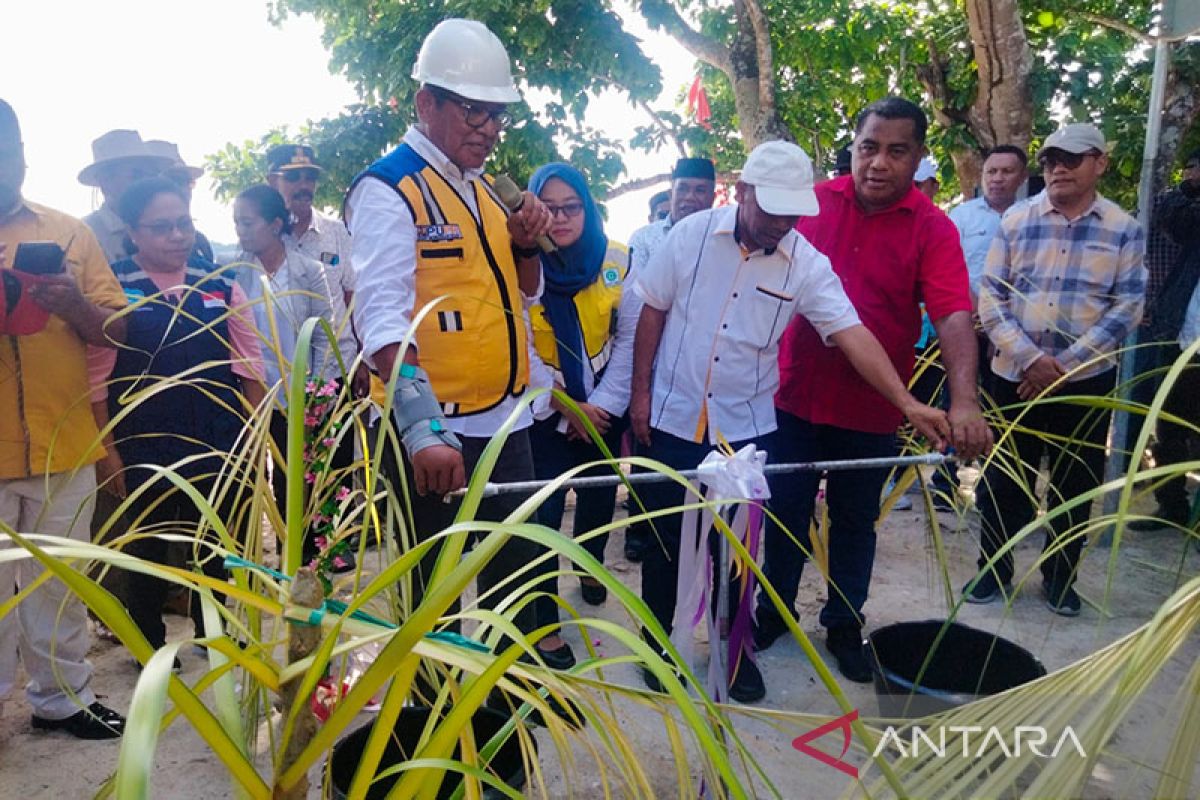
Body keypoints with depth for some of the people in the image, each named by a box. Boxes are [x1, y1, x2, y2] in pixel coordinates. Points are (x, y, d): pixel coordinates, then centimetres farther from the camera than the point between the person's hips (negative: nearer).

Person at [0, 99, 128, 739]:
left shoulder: (68, 233, 7)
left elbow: (116, 329, 5)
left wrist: (76, 305, -17)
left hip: (63, 444, 1)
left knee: (59, 583, 13)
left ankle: (62, 696, 27)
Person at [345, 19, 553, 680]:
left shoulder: (482, 190, 13)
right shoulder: (387, 189, -12)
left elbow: (521, 295, 20)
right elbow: (383, 319, -24)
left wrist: (525, 245, 0)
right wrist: (422, 428, -35)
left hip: (504, 422, 8)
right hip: (433, 433, -8)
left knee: (515, 574, 19)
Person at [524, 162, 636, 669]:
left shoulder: (617, 260, -7)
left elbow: (630, 337, -4)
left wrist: (605, 403, -9)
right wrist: (567, 409, -13)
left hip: (603, 406, 3)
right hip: (543, 410, -3)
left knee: (600, 495, 18)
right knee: (543, 511, -4)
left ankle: (590, 565, 47)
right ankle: (543, 622, 8)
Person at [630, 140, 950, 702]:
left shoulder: (807, 264, -9)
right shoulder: (692, 234, -8)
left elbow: (852, 334, -16)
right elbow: (653, 313, 0)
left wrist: (908, 403, -27)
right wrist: (640, 392, -1)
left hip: (746, 429, 0)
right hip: (672, 419, 0)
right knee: (665, 539, 11)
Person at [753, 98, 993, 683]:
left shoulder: (932, 229, -8)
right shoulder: (812, 203, -2)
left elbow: (954, 317, -19)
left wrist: (964, 401, -32)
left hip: (872, 409, -1)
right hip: (795, 393, 1)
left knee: (856, 522, 15)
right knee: (786, 510, 14)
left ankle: (844, 624, 36)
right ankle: (773, 610, 35)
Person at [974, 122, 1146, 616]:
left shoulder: (1123, 230, -1)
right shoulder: (1016, 221, 1)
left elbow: (1127, 308, -5)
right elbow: (990, 296, -3)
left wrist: (1063, 365, -14)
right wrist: (1029, 358, -14)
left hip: (1087, 380, 0)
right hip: (1014, 377, 0)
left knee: (1075, 484, 10)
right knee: (1003, 479, 7)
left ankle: (1059, 577, 28)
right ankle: (994, 569, 25)